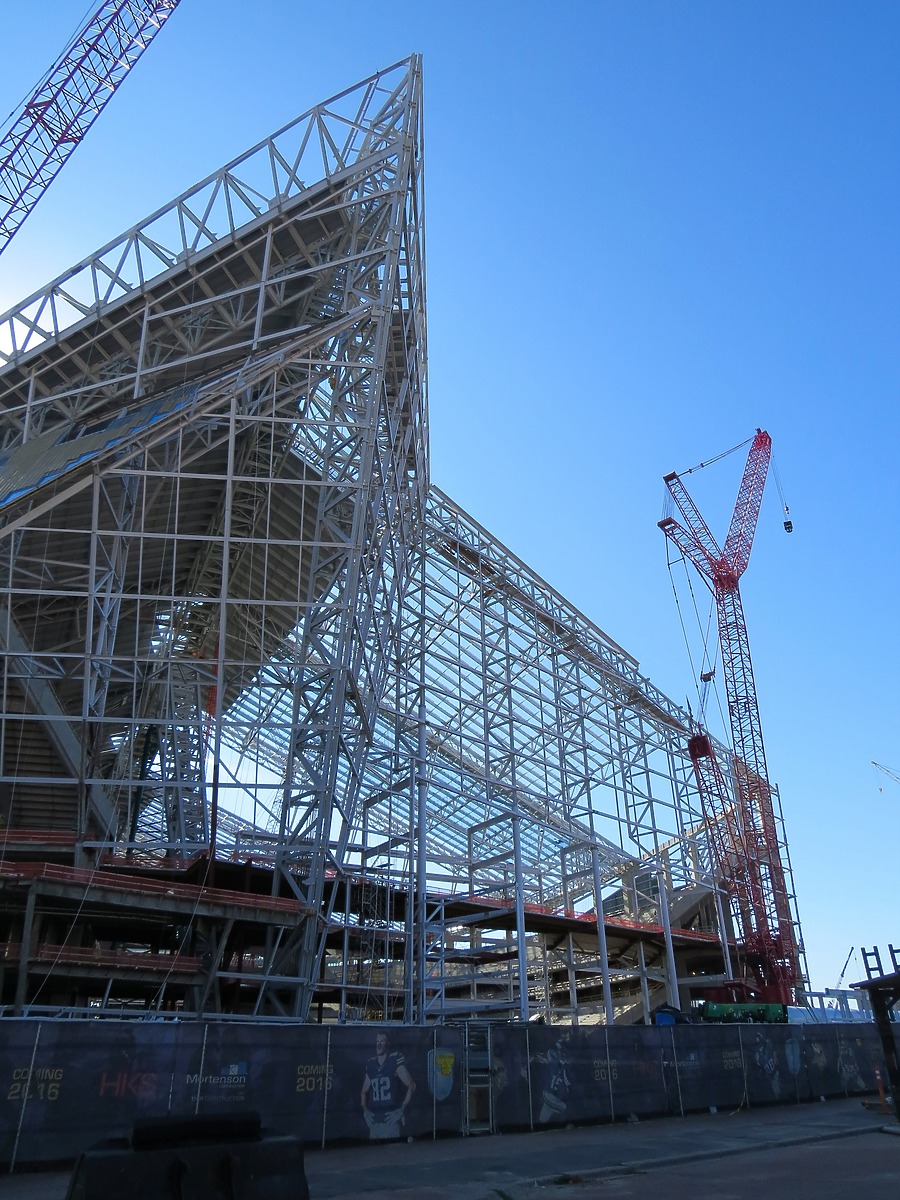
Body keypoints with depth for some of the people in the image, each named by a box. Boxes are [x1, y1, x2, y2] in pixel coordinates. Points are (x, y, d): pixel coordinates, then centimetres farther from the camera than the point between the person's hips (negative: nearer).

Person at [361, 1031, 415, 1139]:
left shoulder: (395, 1060, -5)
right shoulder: (370, 1064, 11)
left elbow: (411, 1086, -6)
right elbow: (364, 1091, 22)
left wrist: (401, 1110, -10)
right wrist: (365, 1110, 8)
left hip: (390, 1120, -5)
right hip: (374, 1121, 5)